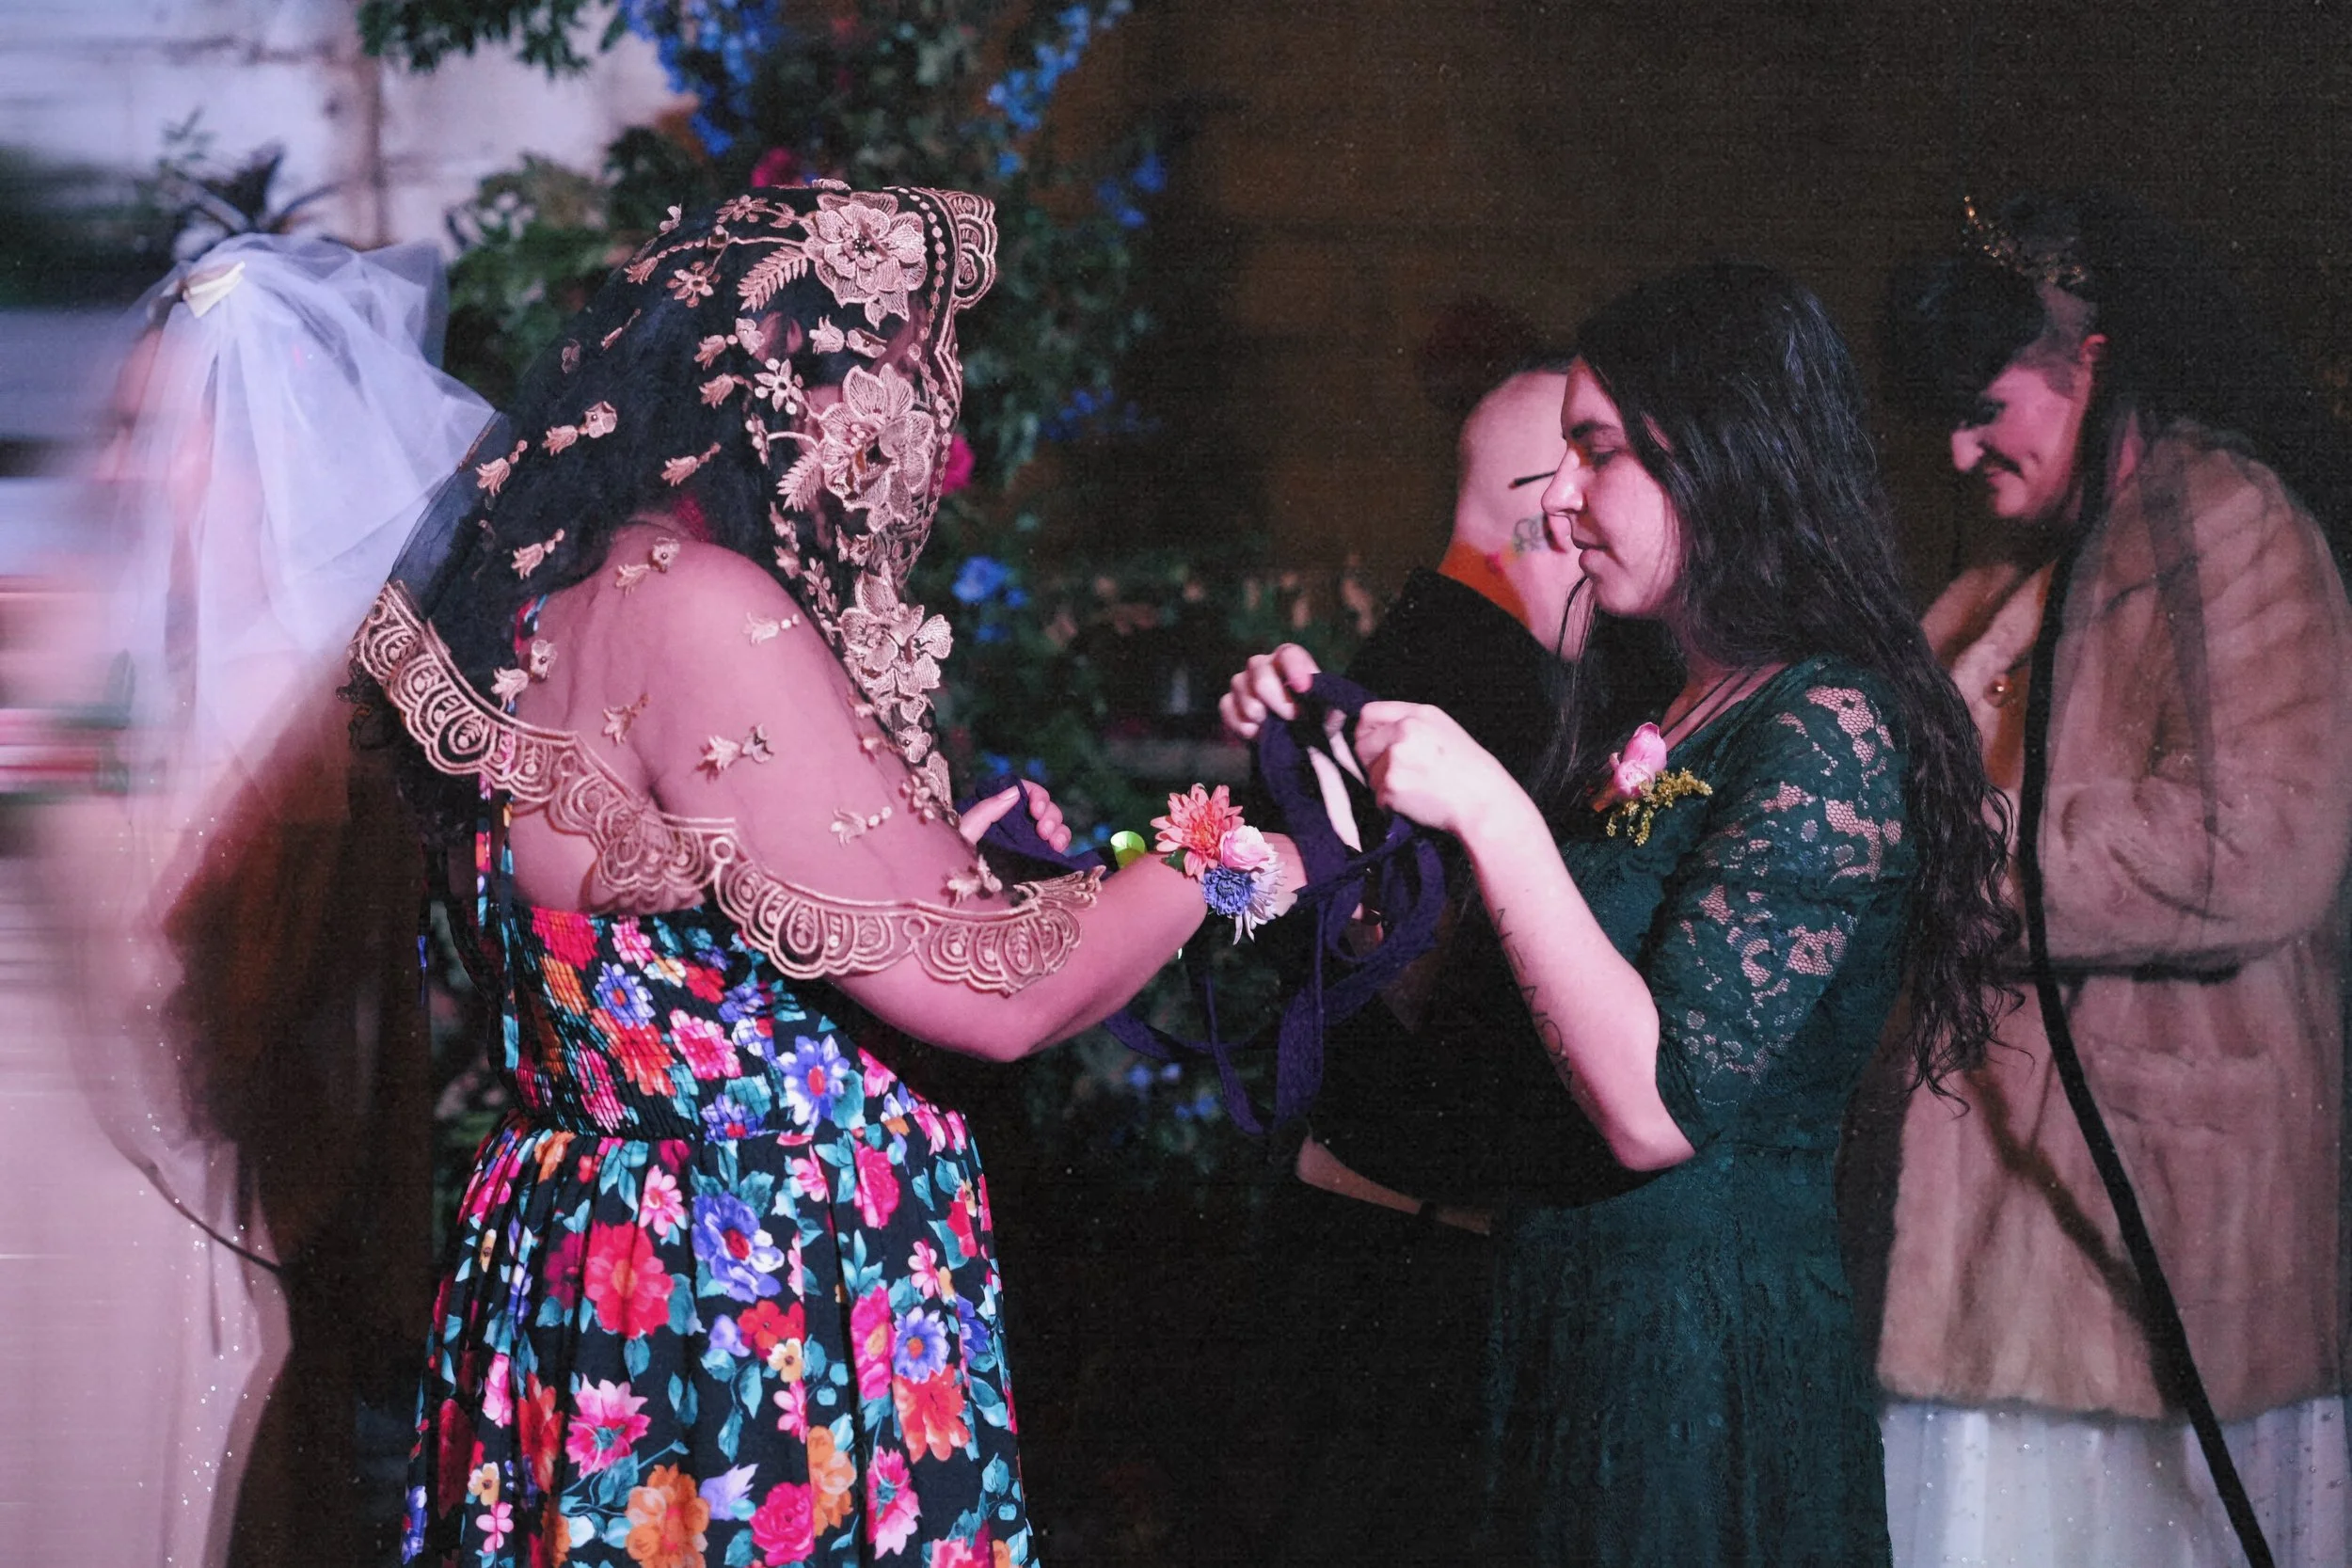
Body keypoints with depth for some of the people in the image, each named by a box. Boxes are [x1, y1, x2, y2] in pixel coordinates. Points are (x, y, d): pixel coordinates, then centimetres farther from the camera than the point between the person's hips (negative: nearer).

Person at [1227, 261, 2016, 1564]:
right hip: (1576, 1328, 8)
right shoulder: (1675, 721, 10)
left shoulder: (1828, 729, -17)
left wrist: (1490, 812, -23)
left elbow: (1658, 1108, -25)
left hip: (1708, 1348, -8)